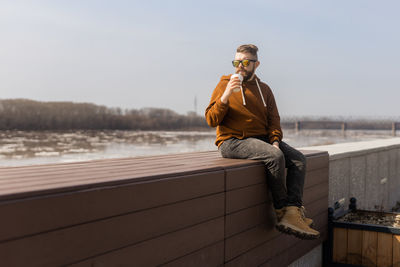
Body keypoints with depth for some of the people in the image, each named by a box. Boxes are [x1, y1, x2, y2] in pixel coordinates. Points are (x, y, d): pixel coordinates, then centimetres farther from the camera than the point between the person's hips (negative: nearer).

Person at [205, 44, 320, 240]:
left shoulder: (264, 89, 17)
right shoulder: (225, 84, 3)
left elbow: (273, 119, 13)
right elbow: (211, 120, -5)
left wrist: (275, 140, -6)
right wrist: (226, 95, -19)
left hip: (261, 138, 6)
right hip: (233, 141, -6)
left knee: (298, 159, -15)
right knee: (275, 156, -30)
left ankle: (292, 213, -26)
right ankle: (281, 210, -16)